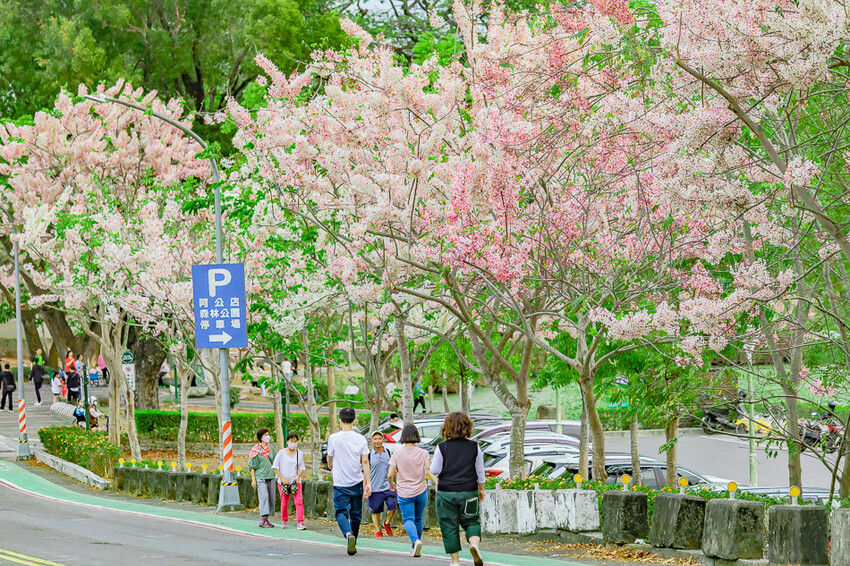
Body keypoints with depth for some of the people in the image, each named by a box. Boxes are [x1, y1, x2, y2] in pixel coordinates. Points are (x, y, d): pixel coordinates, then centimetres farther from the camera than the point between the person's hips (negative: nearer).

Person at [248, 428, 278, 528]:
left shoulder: (271, 448, 9)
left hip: (270, 476, 5)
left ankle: (266, 519, 15)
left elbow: (276, 462, 18)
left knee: (271, 498, 5)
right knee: (264, 497, -18)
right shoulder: (255, 450, -4)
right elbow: (251, 466, -3)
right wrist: (253, 479, -8)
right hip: (260, 477, -5)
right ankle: (262, 519, -24)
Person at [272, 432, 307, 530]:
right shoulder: (281, 453, -1)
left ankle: (300, 523, -15)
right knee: (284, 504, 5)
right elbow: (275, 467, 0)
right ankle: (284, 521, 27)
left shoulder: (299, 454, 6)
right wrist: (282, 478, -11)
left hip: (296, 482, 1)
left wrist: (298, 476, -10)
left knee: (299, 502, -13)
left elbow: (302, 468, 11)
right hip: (283, 483, -1)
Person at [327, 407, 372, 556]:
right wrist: (368, 483, -1)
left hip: (340, 484, -3)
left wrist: (330, 465, 34)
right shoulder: (360, 439, -1)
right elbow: (365, 462, -3)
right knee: (356, 514, 15)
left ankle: (349, 535, -30)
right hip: (357, 482, 3)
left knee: (341, 513, -3)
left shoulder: (333, 438, -5)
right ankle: (353, 544, 22)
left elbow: (329, 458, 10)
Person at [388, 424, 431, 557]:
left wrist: (392, 484, 13)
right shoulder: (423, 453, -5)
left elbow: (390, 474, -6)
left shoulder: (397, 454, -6)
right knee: (418, 519, 17)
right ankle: (415, 548, 24)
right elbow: (429, 470, -19)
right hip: (421, 491, 2)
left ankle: (416, 540, -28)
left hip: (404, 493, -2)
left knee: (408, 519, 0)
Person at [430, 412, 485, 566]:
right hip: (468, 491, 1)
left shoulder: (442, 447, -7)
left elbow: (435, 471, -3)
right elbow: (480, 472, 6)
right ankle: (474, 544, -18)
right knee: (471, 521, 13)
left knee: (449, 527, 7)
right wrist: (481, 489, 19)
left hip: (446, 492, -1)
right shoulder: (474, 447, -2)